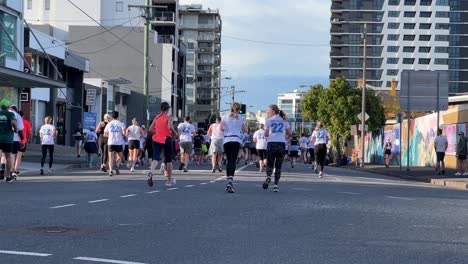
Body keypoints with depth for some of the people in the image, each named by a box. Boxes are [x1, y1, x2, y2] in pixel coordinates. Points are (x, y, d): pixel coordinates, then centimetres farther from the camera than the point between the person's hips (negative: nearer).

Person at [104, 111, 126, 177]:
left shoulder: (109, 124, 9)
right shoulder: (121, 124, 0)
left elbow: (105, 134, 12)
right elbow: (124, 133, -11)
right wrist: (122, 134, 10)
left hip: (111, 142, 1)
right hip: (119, 142, -1)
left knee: (111, 158, 0)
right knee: (119, 157, 15)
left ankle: (110, 170, -17)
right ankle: (117, 166, -8)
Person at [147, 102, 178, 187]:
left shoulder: (156, 117, 10)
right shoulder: (169, 117, -4)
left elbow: (151, 129, 7)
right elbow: (170, 126, -23)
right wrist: (175, 133, -7)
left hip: (156, 140, 3)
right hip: (166, 139, -3)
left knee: (155, 158, -9)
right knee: (168, 160, 12)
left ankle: (151, 172, -41)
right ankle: (169, 180, 22)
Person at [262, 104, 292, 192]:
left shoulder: (268, 120, 3)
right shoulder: (284, 120, 12)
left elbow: (266, 134, 3)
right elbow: (290, 133, 11)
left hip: (271, 143, -2)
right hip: (281, 143, 2)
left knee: (269, 164, 10)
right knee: (278, 166, 6)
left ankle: (268, 176, -19)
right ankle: (276, 184, -2)